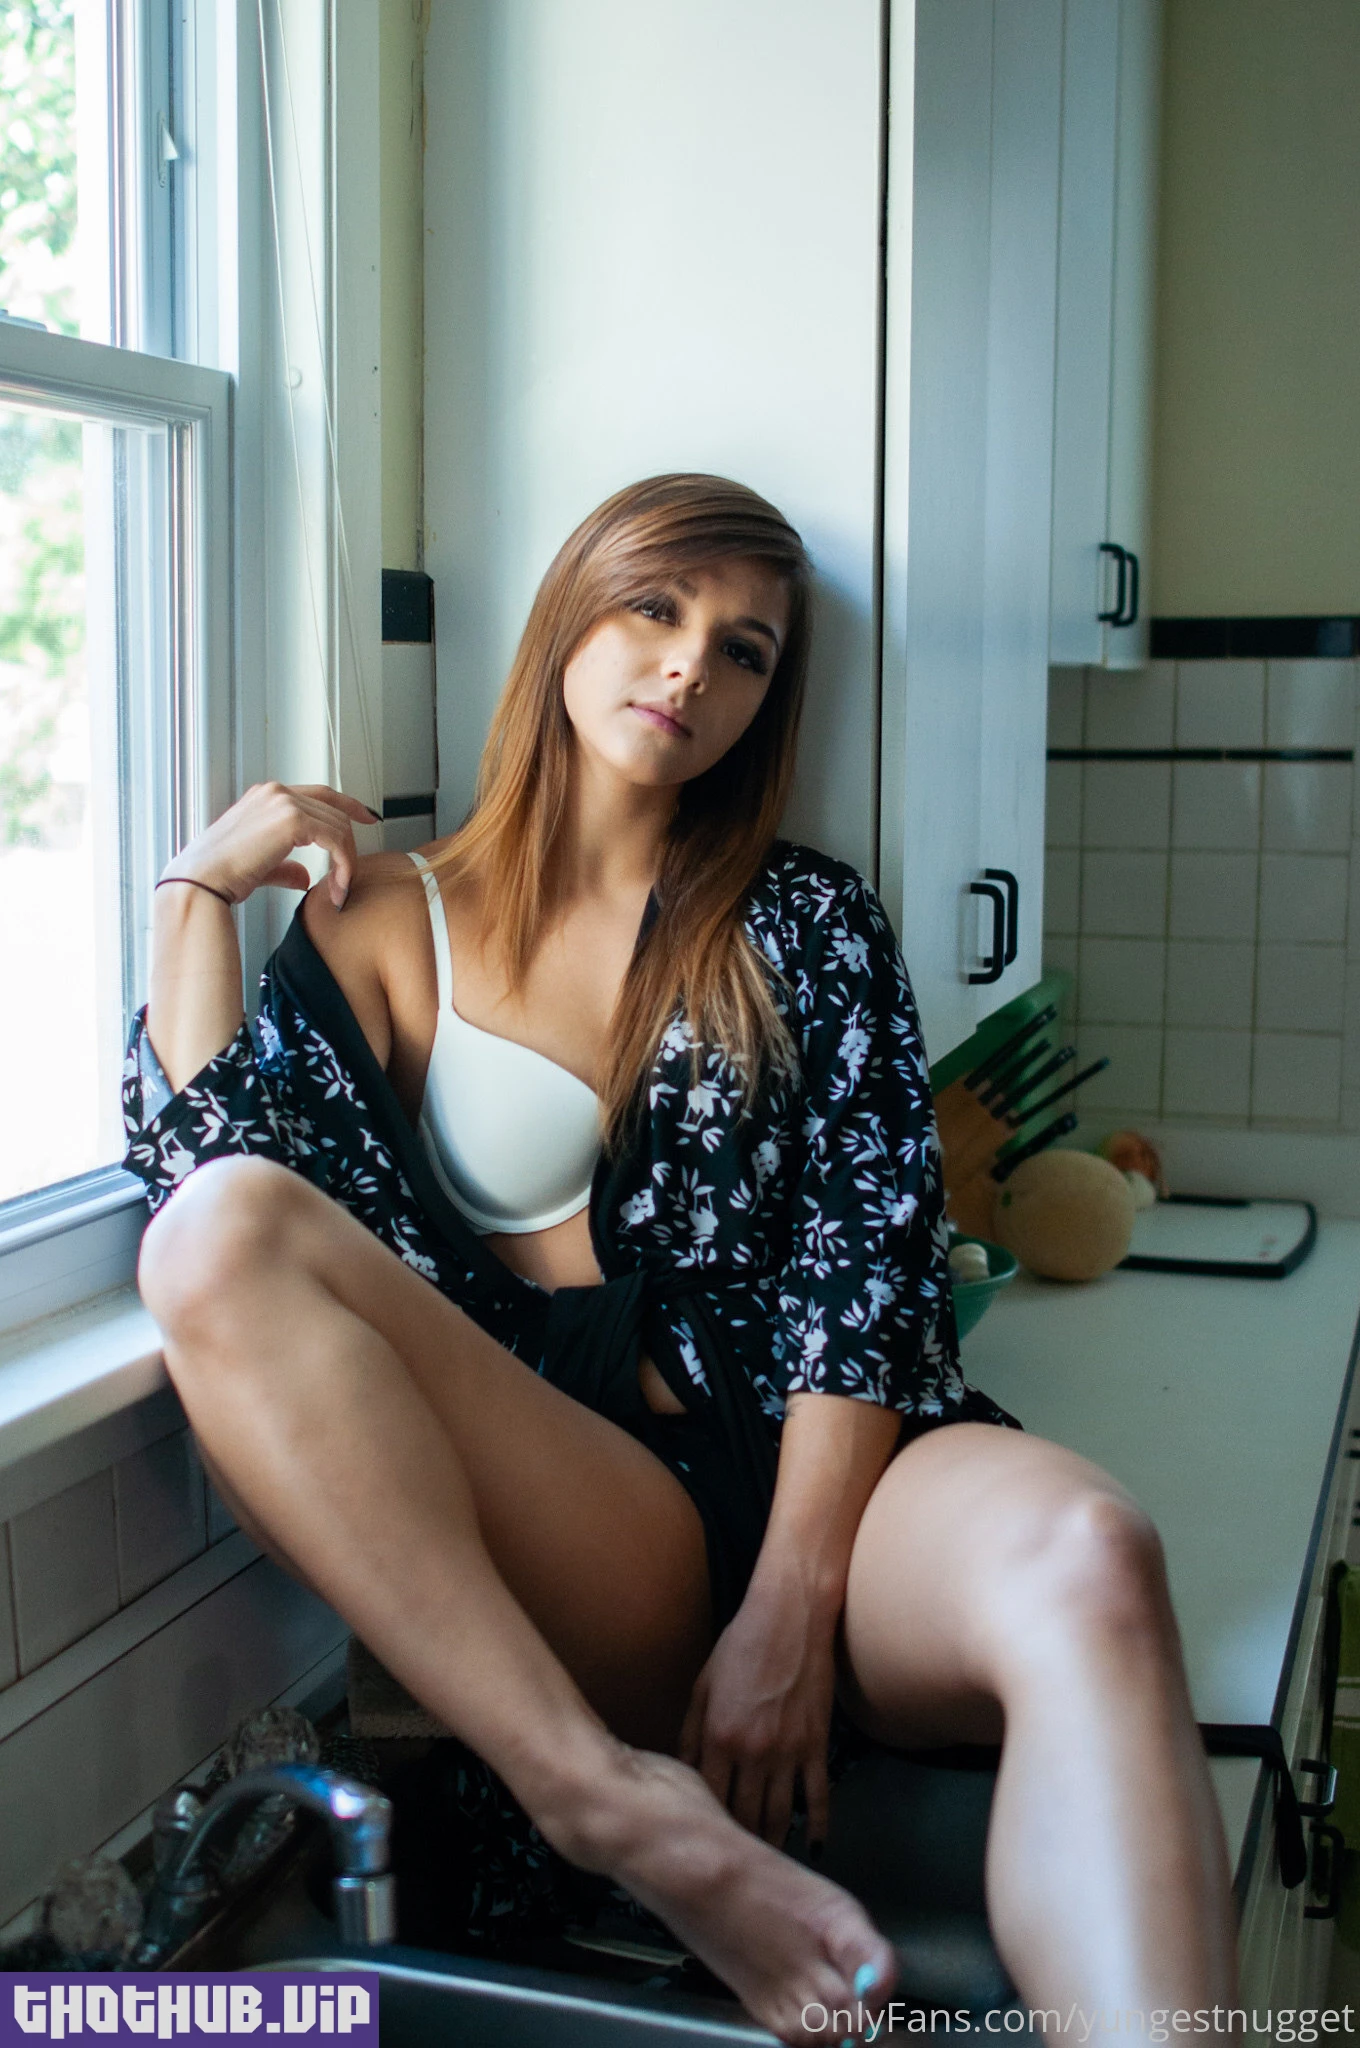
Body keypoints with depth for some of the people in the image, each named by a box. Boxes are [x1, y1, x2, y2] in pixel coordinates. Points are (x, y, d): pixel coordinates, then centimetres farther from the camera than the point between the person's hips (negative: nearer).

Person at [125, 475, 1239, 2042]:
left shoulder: (806, 925, 14)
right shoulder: (385, 926, 15)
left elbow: (868, 1261, 1)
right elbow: (200, 1164, -1)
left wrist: (793, 1607, -11)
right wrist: (198, 890, 3)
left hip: (829, 1470, 0)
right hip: (585, 1521, 1)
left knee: (1082, 1560, -36)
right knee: (221, 1237, -25)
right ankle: (617, 1803, -31)